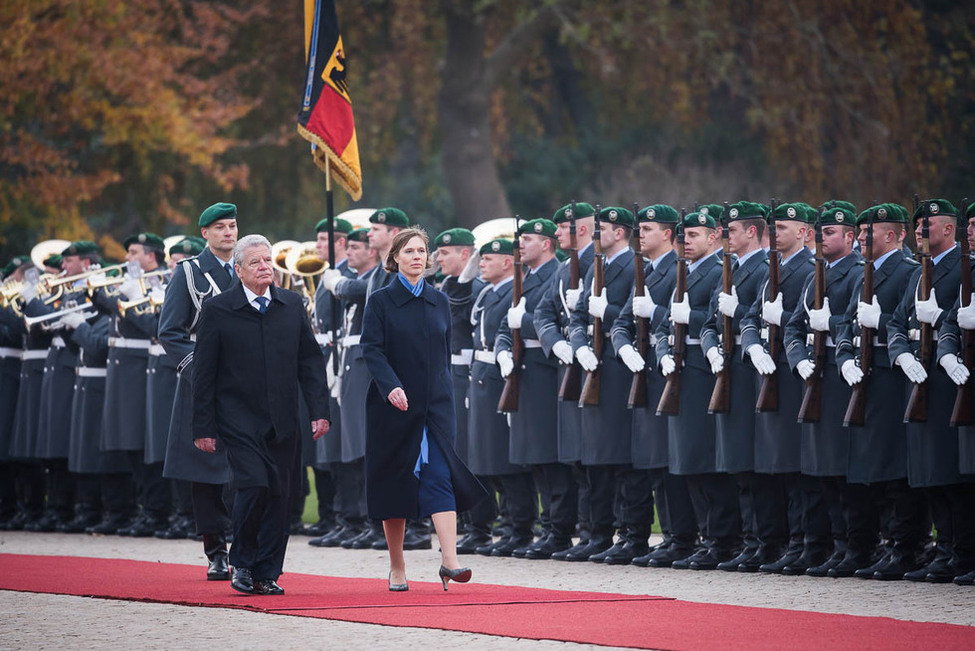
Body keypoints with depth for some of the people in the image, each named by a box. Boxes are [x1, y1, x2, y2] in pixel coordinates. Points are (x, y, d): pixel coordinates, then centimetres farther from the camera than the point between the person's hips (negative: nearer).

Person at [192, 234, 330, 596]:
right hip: (239, 419, -4)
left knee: (280, 496, 2)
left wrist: (319, 411, 2)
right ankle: (242, 563, 1)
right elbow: (204, 373, -1)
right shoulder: (218, 311, -2)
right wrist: (203, 427, -4)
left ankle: (266, 573, 13)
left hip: (283, 422, 4)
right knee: (254, 485, -18)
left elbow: (310, 361, 12)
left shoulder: (292, 306, 9)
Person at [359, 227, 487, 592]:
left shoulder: (439, 303, 11)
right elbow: (371, 349, -11)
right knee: (394, 483, 4)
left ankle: (449, 559, -22)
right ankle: (397, 568, 14)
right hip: (394, 405, -2)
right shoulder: (380, 302, -1)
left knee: (440, 476, -12)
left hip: (435, 407, 2)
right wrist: (392, 386, -26)